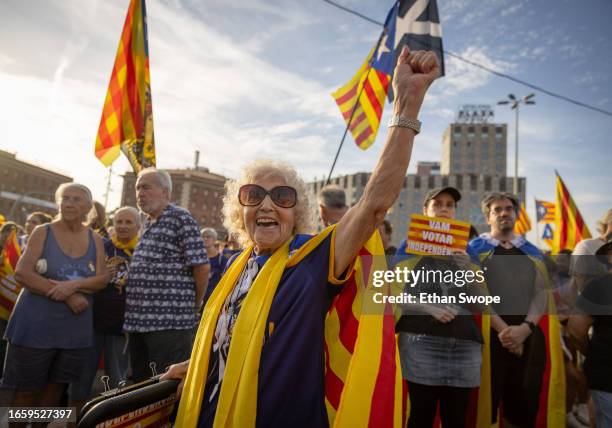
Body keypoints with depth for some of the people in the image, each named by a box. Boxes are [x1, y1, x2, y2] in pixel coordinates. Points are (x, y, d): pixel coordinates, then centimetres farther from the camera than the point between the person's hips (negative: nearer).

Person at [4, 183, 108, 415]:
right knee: (27, 388, 6)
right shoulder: (43, 233, -3)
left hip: (75, 328, 3)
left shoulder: (95, 240, 5)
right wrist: (68, 296, -19)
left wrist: (73, 285, -22)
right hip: (37, 324, -3)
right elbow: (22, 273, -13)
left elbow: (102, 279, -3)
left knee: (55, 387, 14)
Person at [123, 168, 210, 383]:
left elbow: (202, 267, -14)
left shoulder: (180, 218, -9)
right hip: (138, 320, 9)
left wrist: (194, 306, -3)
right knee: (140, 383, 18)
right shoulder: (147, 223, 18)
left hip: (170, 322, -8)